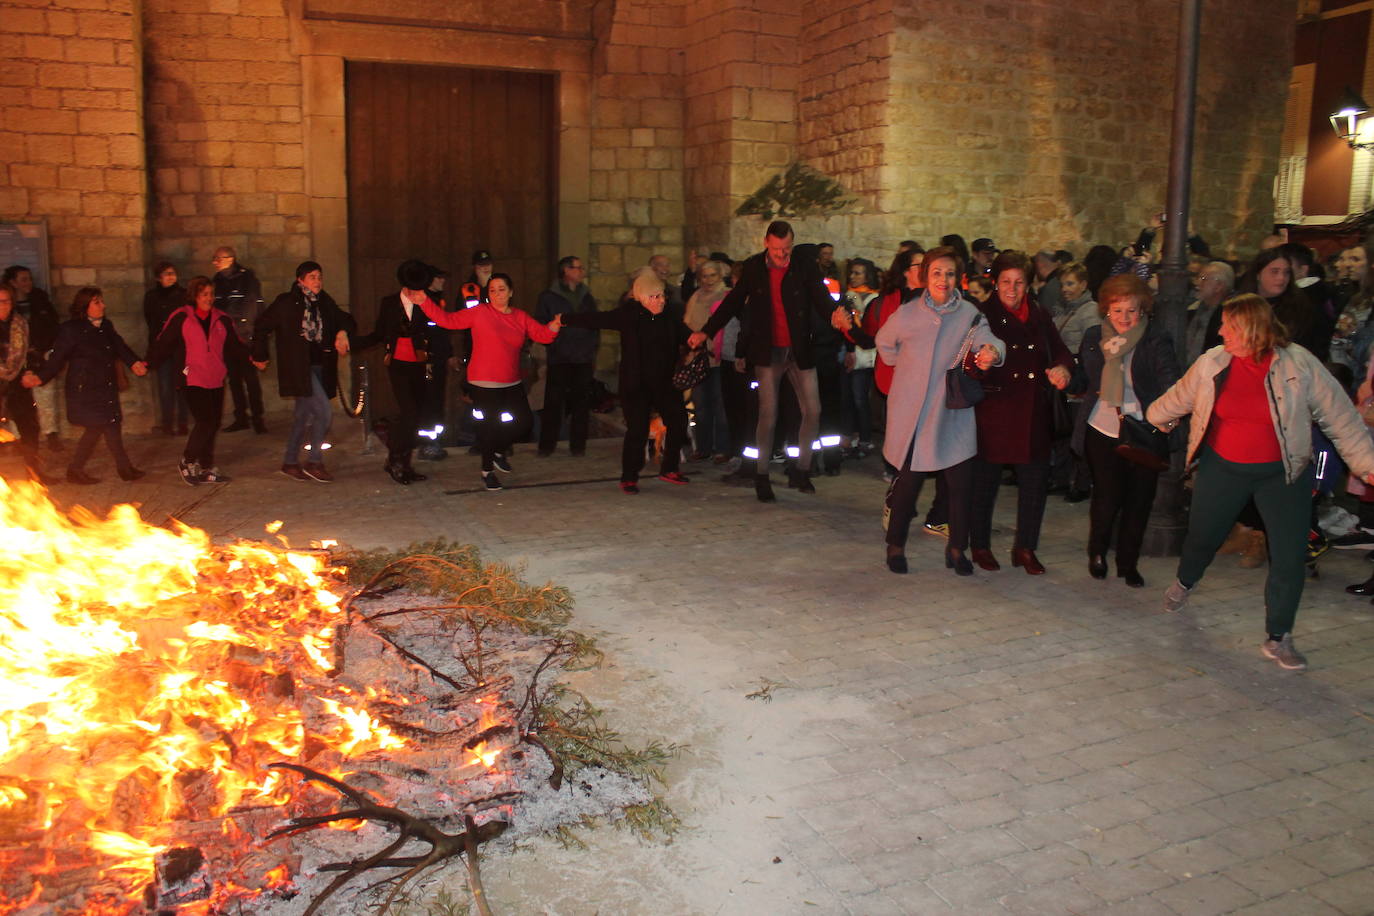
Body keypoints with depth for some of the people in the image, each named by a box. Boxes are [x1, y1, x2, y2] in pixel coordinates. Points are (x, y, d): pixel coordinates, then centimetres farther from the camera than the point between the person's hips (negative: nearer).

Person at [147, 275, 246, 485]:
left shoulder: (222, 320, 11)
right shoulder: (180, 318, -2)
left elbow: (234, 345, 15)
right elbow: (162, 344, -2)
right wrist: (149, 365, -9)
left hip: (216, 380, 5)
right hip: (193, 379, -5)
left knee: (213, 423, 7)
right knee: (206, 421, -14)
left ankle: (206, 469, 18)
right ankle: (188, 462, 5)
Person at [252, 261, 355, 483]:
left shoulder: (325, 302, 9)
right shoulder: (286, 302, -6)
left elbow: (346, 320, 12)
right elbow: (261, 326, 1)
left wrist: (343, 332, -12)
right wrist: (260, 356, 6)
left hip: (319, 367, 6)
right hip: (298, 367, -6)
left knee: (304, 415, 13)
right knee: (323, 412, -15)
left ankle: (290, 462, 26)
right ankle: (315, 463, -4)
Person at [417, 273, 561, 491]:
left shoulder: (521, 318, 6)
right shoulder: (479, 313, -5)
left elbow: (542, 334, -2)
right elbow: (447, 320, -5)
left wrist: (555, 324, -22)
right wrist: (424, 302, -12)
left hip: (512, 383, 5)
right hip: (484, 383, -4)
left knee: (525, 422, 5)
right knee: (488, 426, 1)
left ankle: (498, 452, 33)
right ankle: (487, 471, 22)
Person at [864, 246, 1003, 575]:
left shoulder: (969, 313, -4)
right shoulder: (907, 313, -4)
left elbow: (986, 337, -24)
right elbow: (885, 343, 15)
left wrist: (991, 351, -45)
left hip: (953, 415, 1)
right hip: (911, 415, -1)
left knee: (962, 484, -1)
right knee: (908, 483, 5)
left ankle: (957, 548, 18)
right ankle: (895, 546, 24)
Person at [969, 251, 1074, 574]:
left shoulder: (1041, 317, 12)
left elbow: (1060, 351, 14)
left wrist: (1062, 368, -9)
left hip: (1033, 412, 5)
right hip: (993, 411, -4)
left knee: (1036, 481, 7)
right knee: (985, 479, 5)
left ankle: (1025, 547, 21)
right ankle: (980, 545, 21)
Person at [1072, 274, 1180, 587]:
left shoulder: (1157, 339, -5)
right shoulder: (1093, 337, 6)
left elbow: (1169, 379, -19)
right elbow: (1082, 380, 17)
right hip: (1102, 431, 1)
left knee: (1139, 499, 6)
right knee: (1107, 496, -2)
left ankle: (1128, 562, 26)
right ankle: (1097, 552, 26)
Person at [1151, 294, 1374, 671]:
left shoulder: (1299, 364, -14)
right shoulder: (1212, 363, -8)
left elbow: (1341, 418, -7)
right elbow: (1179, 398, 12)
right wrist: (1155, 417, 27)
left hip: (1282, 473, -1)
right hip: (1222, 468, 2)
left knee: (1290, 558, -3)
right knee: (1202, 536, 17)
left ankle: (1278, 637, 14)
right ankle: (1184, 583, 50)